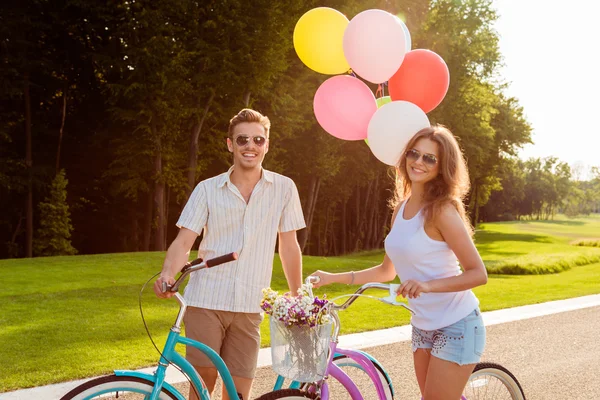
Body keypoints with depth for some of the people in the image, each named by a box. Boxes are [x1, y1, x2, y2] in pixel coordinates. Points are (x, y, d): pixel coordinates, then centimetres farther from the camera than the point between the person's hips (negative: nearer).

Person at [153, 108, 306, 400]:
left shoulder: (283, 188, 3)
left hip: (249, 307, 1)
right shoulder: (207, 189, 2)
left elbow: (288, 246, 9)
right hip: (205, 302, 0)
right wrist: (167, 274, -23)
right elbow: (183, 241, -3)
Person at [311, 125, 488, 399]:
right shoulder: (401, 208, 5)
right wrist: (333, 278, 8)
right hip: (423, 326, 7)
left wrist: (427, 285, -31)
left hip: (456, 326, -7)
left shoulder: (442, 210, -17)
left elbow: (478, 273, -18)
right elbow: (387, 271, 13)